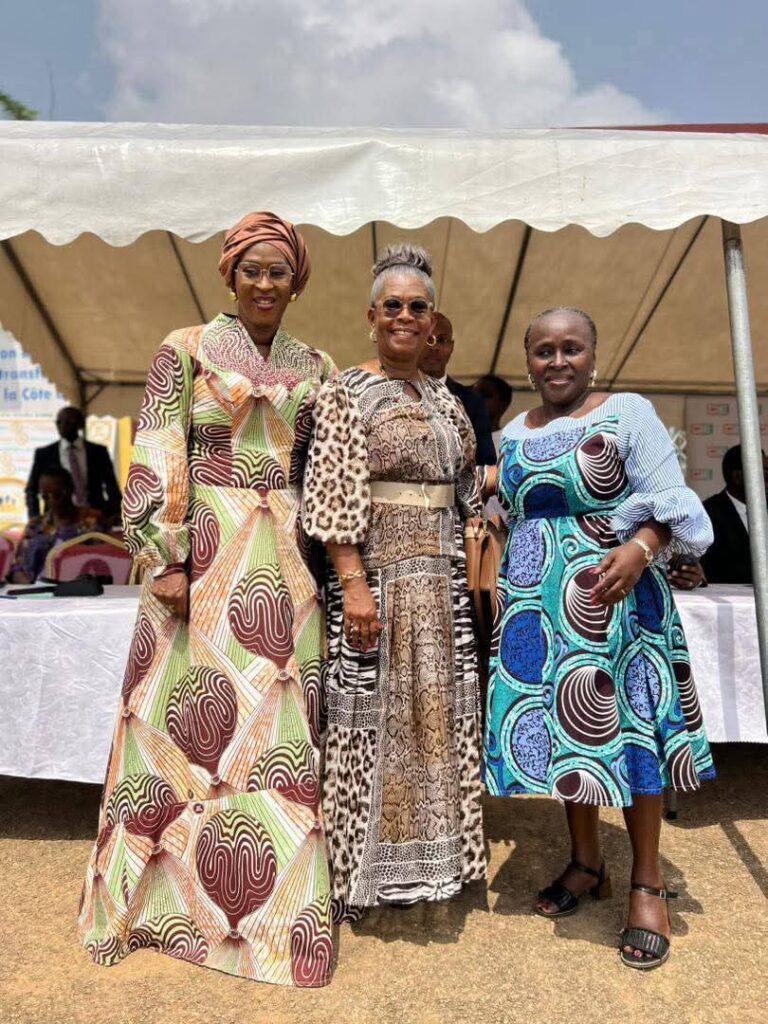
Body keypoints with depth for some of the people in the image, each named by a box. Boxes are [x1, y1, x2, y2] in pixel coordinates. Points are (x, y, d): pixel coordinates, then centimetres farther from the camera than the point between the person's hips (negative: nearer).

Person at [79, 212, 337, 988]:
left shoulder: (314, 366, 13)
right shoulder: (186, 349, 2)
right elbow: (156, 462, -5)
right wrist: (166, 560, -13)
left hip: (285, 559, 4)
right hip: (204, 552, -3)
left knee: (281, 720, 8)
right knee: (191, 714, 3)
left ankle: (280, 897, 26)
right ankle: (160, 894, 24)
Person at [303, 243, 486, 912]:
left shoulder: (445, 399, 14)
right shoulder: (347, 393, -5)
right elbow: (334, 496, -13)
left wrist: (474, 576, 12)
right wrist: (354, 582, -21)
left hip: (440, 580, 7)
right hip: (377, 573, -6)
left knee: (436, 713, 13)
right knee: (374, 711, 2)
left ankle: (430, 852, 31)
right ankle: (370, 865, 20)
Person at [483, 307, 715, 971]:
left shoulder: (628, 413, -4)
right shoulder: (514, 431, 12)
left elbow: (669, 502, -10)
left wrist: (639, 549, -29)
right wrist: (501, 586, 17)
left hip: (610, 599, -5)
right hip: (535, 605, 5)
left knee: (624, 727, 0)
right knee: (557, 728, 10)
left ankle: (648, 884, 19)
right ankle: (587, 864, 29)